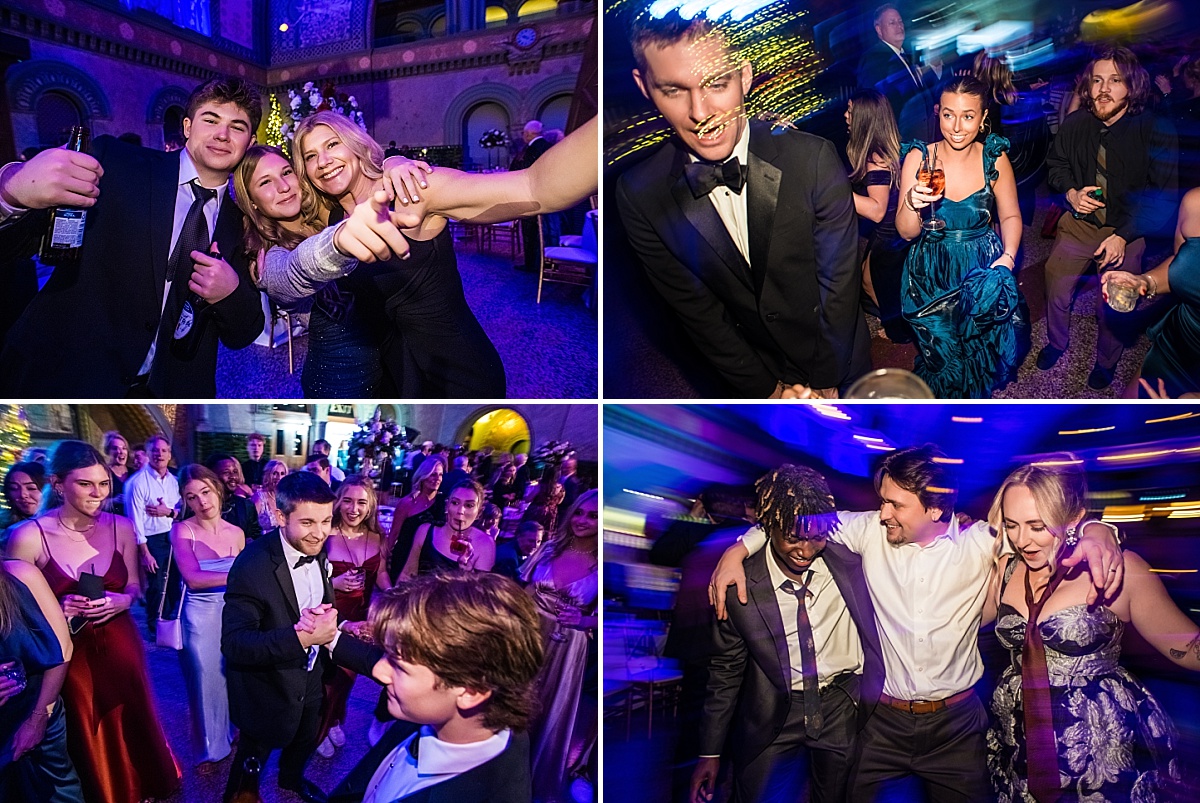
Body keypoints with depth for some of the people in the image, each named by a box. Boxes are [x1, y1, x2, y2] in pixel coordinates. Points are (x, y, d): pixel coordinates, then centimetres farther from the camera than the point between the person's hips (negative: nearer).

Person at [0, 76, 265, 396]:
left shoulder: (240, 225, 7)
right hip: (61, 380, -2)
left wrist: (231, 293, -13)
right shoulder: (113, 162, -4)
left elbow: (243, 335, 9)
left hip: (171, 393, 3)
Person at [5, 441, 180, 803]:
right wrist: (59, 610, -23)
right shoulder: (29, 536, -15)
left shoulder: (121, 528, -4)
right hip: (69, 655, -2)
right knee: (86, 740, 14)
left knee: (131, 730, 15)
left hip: (121, 647, 3)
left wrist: (121, 601, -13)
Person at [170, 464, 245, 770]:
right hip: (200, 616, -3)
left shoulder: (236, 533, 1)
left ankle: (234, 731, 36)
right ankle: (211, 748, 28)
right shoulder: (182, 530, -10)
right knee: (206, 679, 10)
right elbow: (192, 578, -20)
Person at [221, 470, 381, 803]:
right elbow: (234, 644, -34)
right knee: (252, 764, 18)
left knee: (305, 742, 32)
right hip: (267, 692, -7)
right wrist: (301, 637, -45)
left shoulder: (318, 552, -10)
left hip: (309, 680, 7)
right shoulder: (253, 565, -32)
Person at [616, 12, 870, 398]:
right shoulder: (639, 195, -19)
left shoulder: (813, 159, -24)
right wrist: (766, 389, -9)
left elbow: (839, 282, -17)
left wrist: (826, 380, -13)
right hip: (759, 370, 0)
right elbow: (696, 310, -12)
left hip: (841, 356, 0)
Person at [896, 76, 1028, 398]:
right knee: (947, 356, -5)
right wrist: (912, 204, -31)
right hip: (932, 275, -1)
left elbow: (1010, 216, 4)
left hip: (983, 268, 1)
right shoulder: (918, 157, -10)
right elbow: (907, 232, -10)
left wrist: (1008, 256, -15)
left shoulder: (994, 158, -6)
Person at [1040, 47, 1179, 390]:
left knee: (1114, 307, 5)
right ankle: (1056, 342, 38)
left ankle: (1106, 362, 34)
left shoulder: (1156, 131, -19)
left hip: (1128, 231, -2)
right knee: (1056, 288, 7)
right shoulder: (1075, 123, -10)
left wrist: (1123, 236, -21)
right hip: (1080, 222, 3)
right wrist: (1070, 193, -10)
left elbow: (1163, 195, -15)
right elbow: (1057, 163, 10)